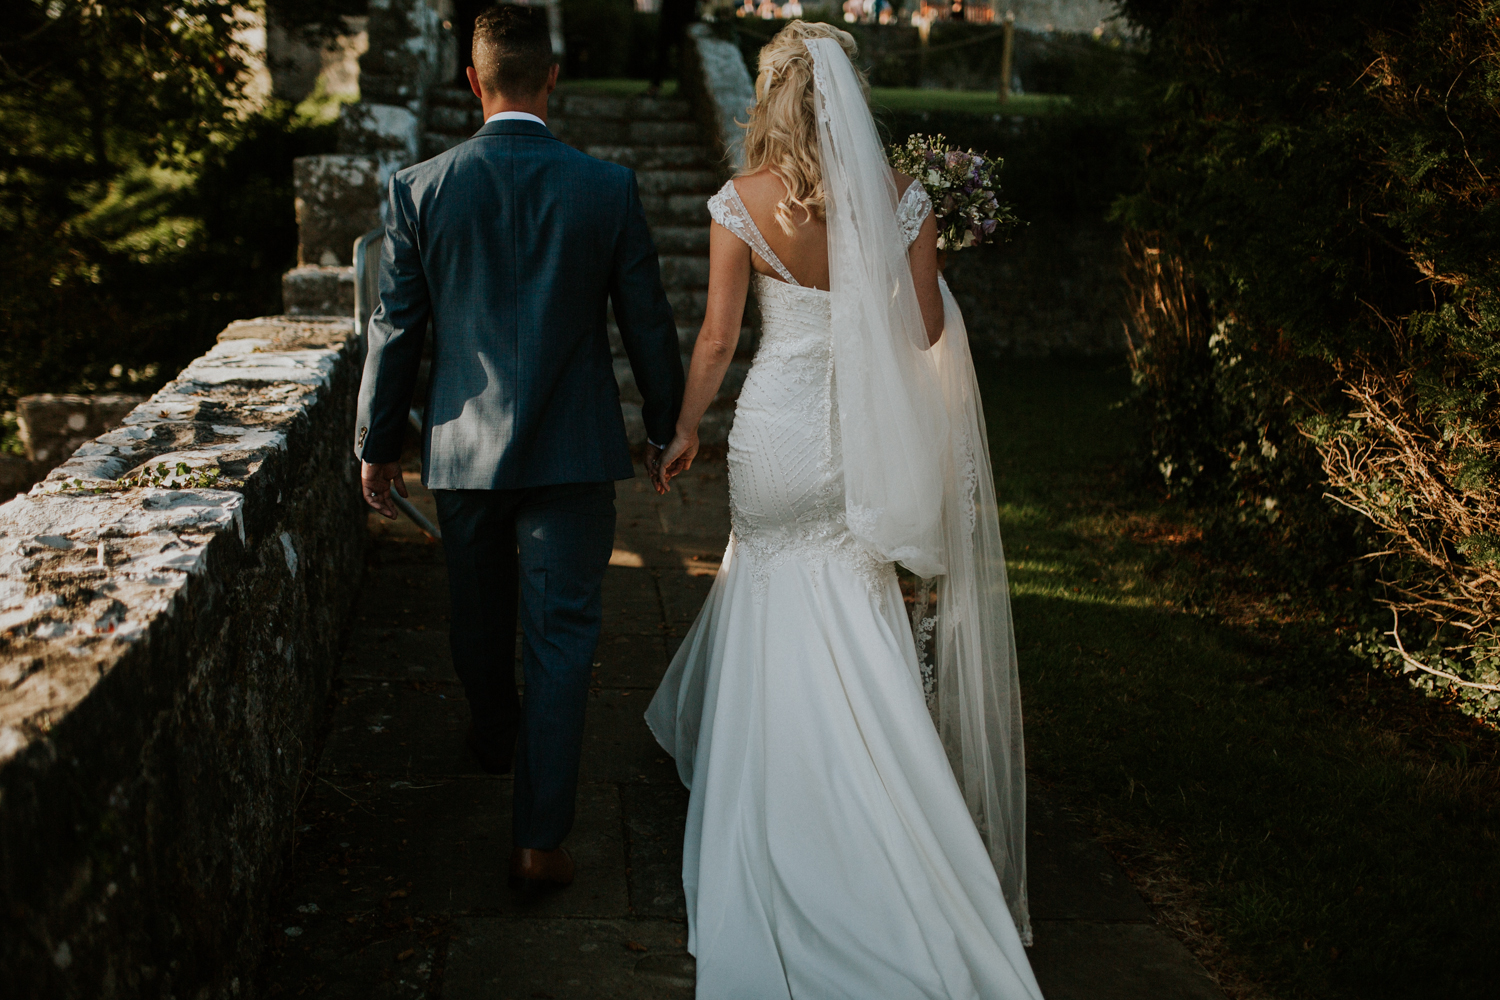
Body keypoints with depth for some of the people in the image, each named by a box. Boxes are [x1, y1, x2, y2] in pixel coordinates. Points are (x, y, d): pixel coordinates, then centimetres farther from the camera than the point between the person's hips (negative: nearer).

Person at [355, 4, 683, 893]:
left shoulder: (419, 189, -5)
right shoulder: (609, 189, -8)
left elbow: (396, 329, -1)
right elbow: (648, 322, -1)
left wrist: (379, 443, 11)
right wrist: (670, 426, 14)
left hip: (463, 448, 2)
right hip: (574, 451, -2)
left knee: (480, 616, 24)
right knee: (563, 637, 4)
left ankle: (496, 736, 50)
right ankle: (541, 838, 4)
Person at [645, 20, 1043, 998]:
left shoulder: (741, 204, -9)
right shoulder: (901, 196, -6)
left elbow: (718, 338, -5)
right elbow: (928, 330, -1)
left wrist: (684, 432, 9)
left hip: (776, 430, -1)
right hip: (860, 435, 2)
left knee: (781, 603, 16)